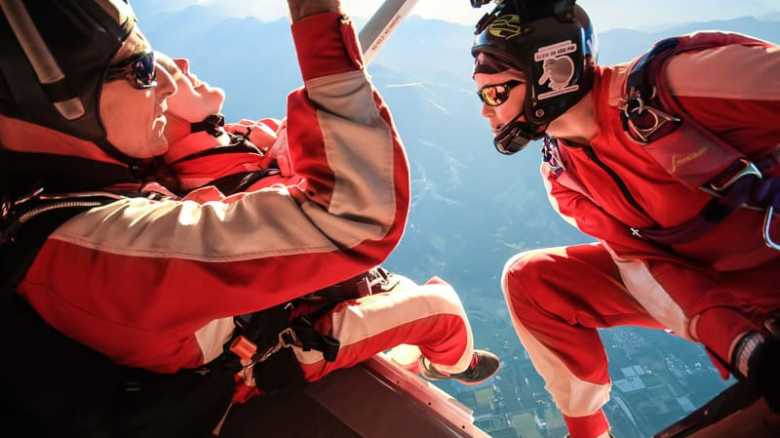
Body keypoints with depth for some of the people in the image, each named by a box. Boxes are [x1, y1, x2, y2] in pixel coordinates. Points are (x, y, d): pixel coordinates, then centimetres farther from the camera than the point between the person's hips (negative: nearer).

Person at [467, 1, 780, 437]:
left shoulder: (672, 78, -28)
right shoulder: (561, 172, -9)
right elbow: (640, 259, -10)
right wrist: (745, 346, -24)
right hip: (694, 279, 5)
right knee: (529, 279, -5)